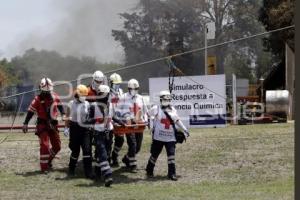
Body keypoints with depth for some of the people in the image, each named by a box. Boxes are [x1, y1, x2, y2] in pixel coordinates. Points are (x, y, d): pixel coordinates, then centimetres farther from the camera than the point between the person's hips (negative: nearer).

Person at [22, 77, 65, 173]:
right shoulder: (38, 99, -12)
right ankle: (44, 167, -8)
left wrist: (63, 114, 3)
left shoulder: (55, 96, 2)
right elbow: (30, 111, -10)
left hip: (53, 124, 5)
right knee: (45, 146, -14)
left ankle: (48, 160, 33)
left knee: (57, 146, 11)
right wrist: (25, 123, -12)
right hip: (42, 125, -5)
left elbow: (59, 105, 17)